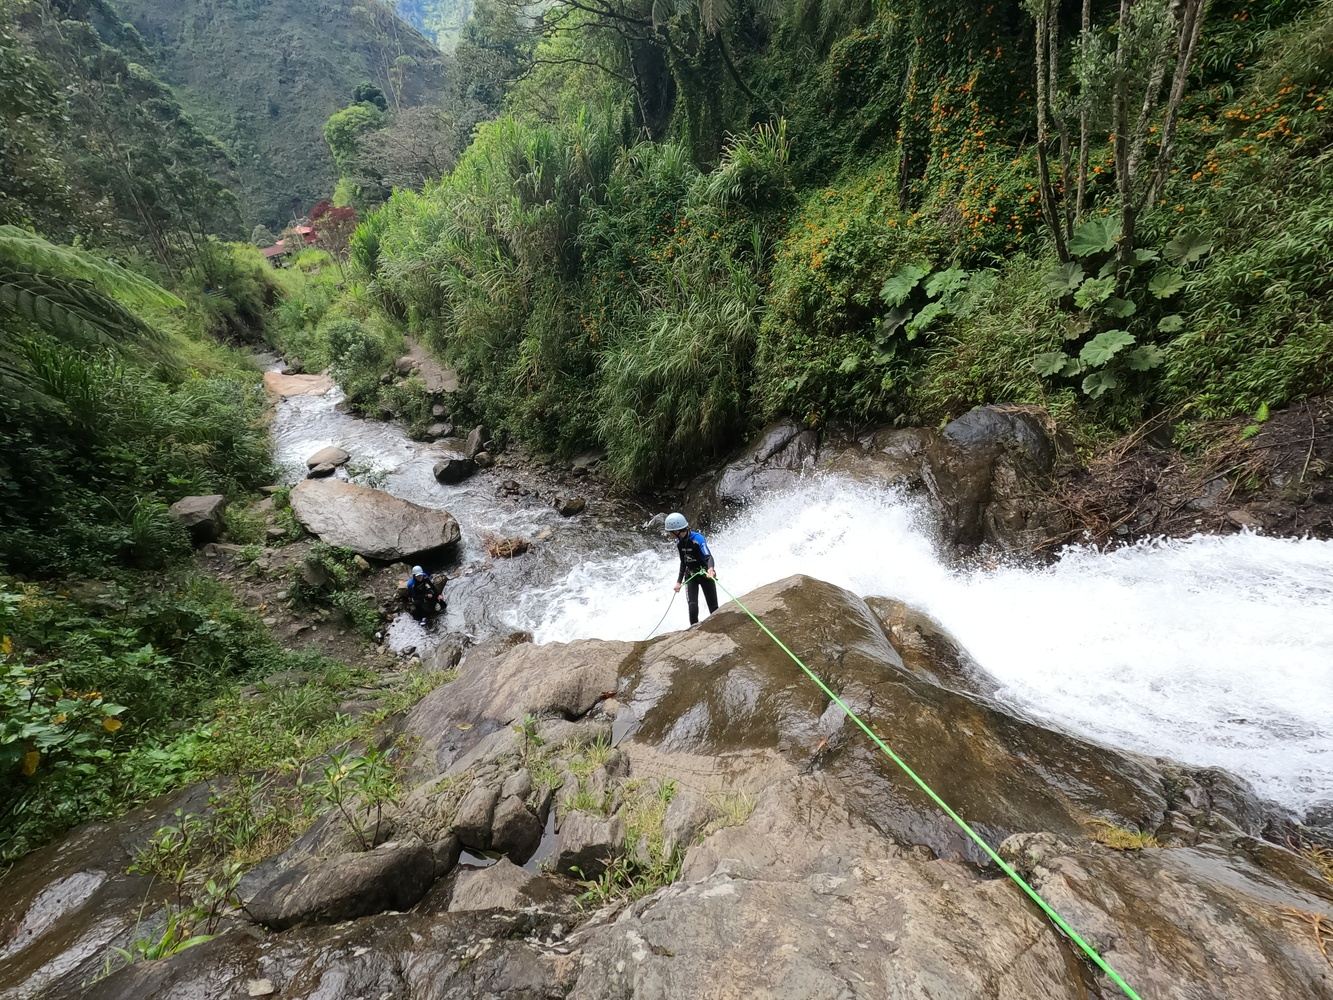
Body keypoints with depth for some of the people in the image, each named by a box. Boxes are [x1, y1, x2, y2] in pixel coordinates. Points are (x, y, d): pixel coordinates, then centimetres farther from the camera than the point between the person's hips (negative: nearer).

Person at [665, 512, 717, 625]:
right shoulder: (679, 542, -1)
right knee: (692, 606, -13)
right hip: (690, 576, 5)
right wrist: (679, 581, 11)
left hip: (705, 575, -5)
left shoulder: (698, 539, -23)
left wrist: (710, 569, -57)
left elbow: (708, 556, -36)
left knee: (714, 608, 1)